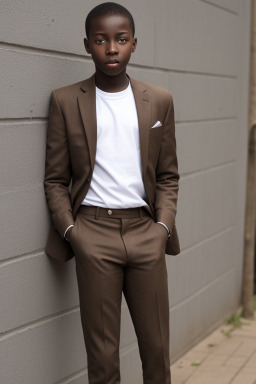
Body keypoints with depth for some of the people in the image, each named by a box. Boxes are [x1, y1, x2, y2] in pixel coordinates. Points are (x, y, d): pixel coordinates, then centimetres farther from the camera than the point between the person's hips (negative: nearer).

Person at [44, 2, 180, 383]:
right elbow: (56, 179, 5)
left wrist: (163, 227, -2)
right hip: (93, 233, -2)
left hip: (145, 231, 2)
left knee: (157, 345, 8)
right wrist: (69, 229, -7)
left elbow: (168, 175, 11)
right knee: (102, 352, 4)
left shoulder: (159, 101, 8)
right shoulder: (65, 101, 3)